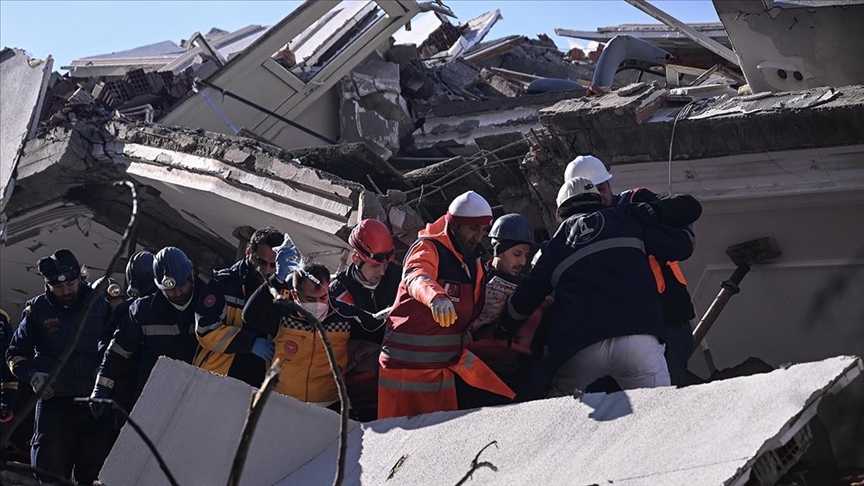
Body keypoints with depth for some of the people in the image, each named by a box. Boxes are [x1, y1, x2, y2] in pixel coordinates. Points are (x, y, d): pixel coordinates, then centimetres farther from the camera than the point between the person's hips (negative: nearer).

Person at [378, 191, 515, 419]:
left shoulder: (473, 262, 14)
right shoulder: (428, 249, -12)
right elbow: (417, 278, -35)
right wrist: (435, 296, -57)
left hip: (443, 368, 7)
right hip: (406, 366, -7)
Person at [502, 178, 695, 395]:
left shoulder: (555, 245, 23)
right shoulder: (625, 218, 19)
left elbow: (525, 299, 24)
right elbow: (682, 245, 16)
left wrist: (505, 327, 42)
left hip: (577, 348, 2)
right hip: (637, 338, -1)